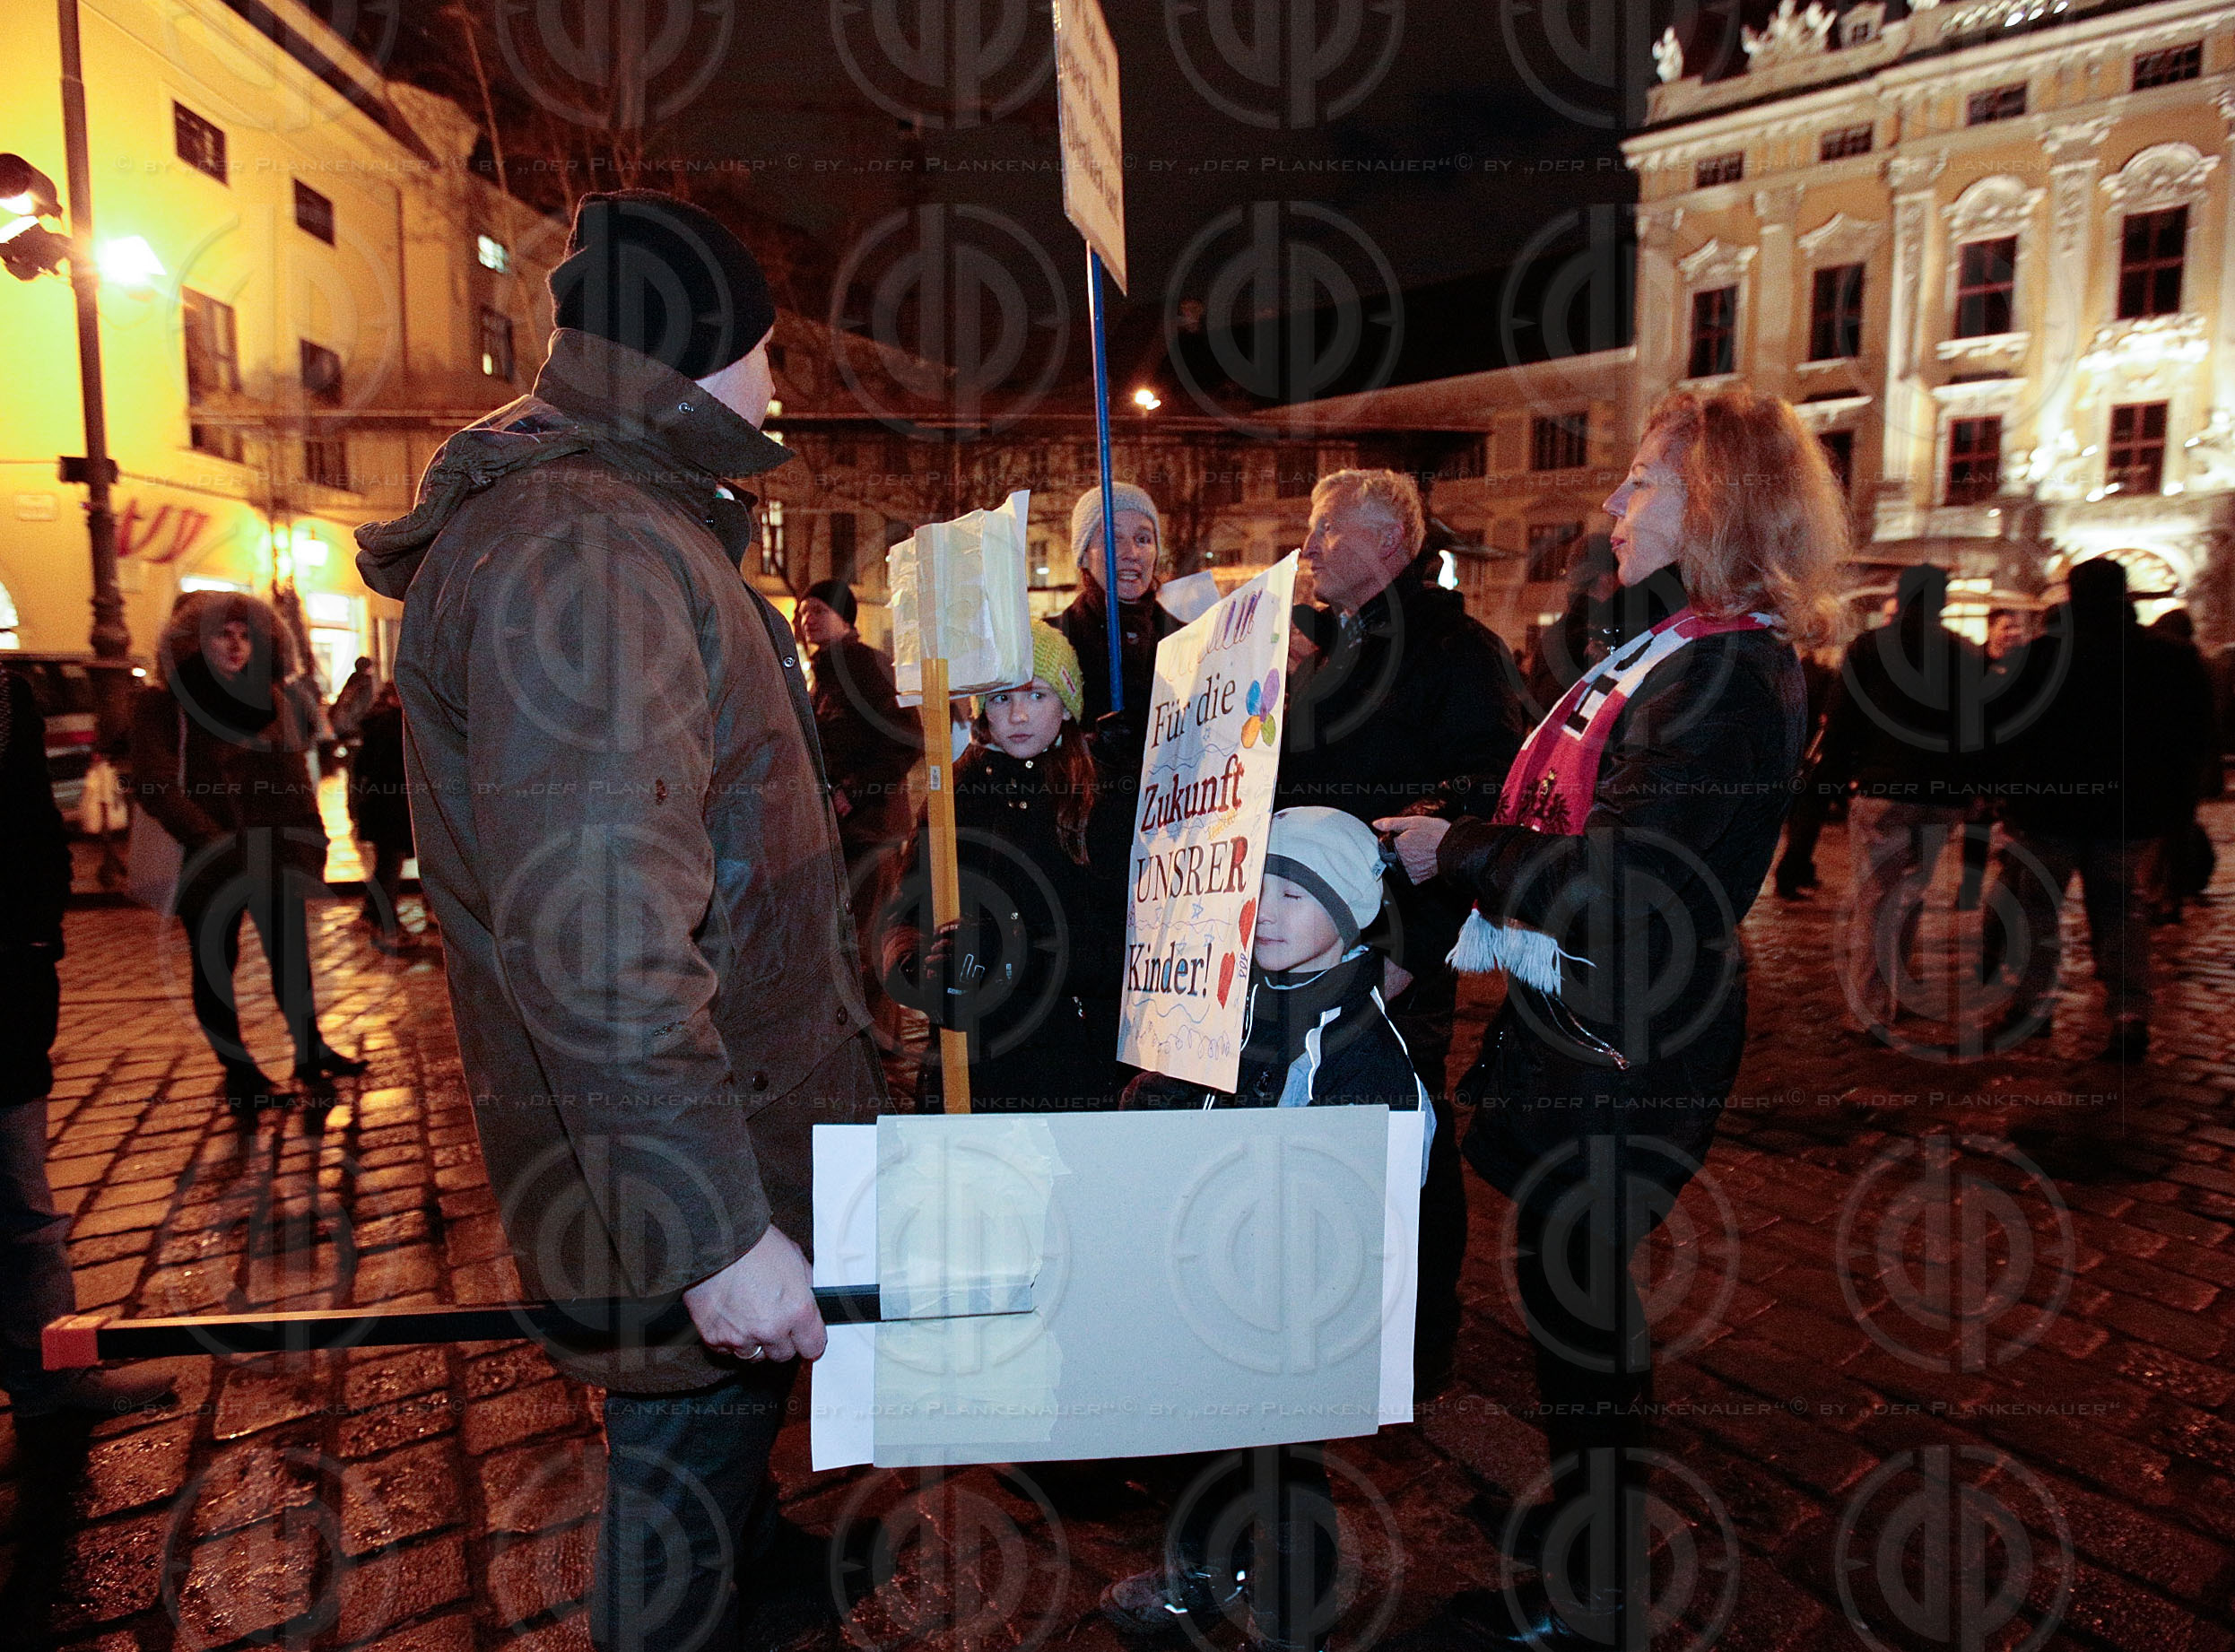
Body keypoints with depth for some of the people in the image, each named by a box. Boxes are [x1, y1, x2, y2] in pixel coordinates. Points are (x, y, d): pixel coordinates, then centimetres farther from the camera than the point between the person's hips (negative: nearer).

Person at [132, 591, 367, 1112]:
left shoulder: (272, 699, 8)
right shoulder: (161, 705, -4)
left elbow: (296, 779, 8)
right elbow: (156, 785, -13)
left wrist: (309, 845, -2)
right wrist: (216, 844, -21)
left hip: (274, 858, 3)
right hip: (207, 866, -3)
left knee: (292, 958, 8)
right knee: (214, 967, 7)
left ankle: (310, 1051, 19)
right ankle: (237, 1069, 18)